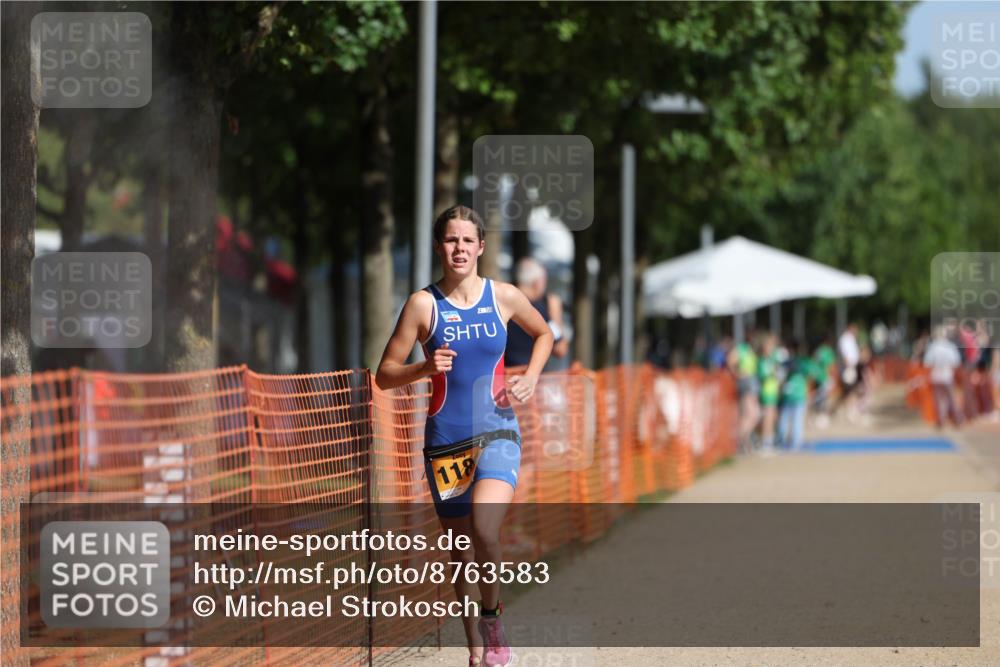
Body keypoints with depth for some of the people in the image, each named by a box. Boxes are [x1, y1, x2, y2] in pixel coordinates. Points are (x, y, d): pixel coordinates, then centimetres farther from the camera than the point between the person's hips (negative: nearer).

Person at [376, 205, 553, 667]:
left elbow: (543, 334, 22)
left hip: (497, 433, -1)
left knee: (484, 530, -25)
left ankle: (492, 618, -2)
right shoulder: (424, 304, -3)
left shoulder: (504, 297, 1)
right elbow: (385, 375, -2)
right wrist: (426, 367, -19)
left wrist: (531, 378, 5)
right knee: (460, 548, 8)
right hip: (445, 441, 1)